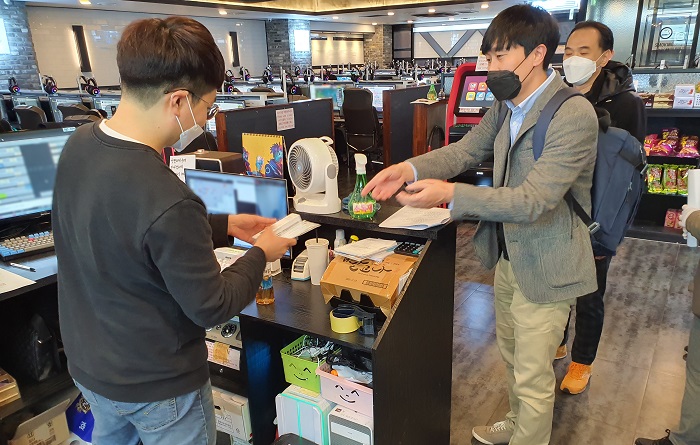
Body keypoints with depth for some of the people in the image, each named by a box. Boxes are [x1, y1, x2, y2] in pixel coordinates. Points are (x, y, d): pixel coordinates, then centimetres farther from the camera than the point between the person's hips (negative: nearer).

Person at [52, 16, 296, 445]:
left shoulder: (78, 145, -11)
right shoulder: (168, 201, -37)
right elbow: (211, 307, -24)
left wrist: (223, 226, 3)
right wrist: (261, 254, -9)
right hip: (155, 386, -7)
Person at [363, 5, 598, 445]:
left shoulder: (574, 115, -26)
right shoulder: (507, 106, 0)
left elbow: (532, 200, -31)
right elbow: (465, 150, 0)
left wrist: (450, 194, -38)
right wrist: (410, 169, -18)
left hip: (545, 266, -8)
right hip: (508, 254, 8)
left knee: (532, 376, 9)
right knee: (512, 354, 27)